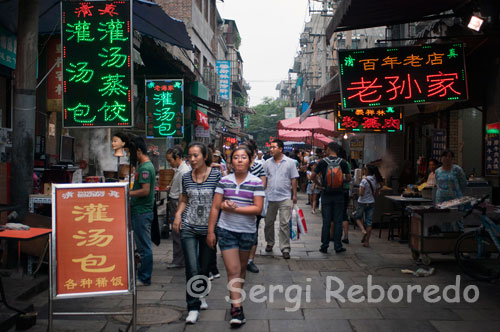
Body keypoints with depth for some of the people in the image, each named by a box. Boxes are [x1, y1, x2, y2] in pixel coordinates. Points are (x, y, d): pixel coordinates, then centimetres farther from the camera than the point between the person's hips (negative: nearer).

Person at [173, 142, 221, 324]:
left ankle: (200, 295, 41)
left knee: (204, 266, 15)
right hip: (188, 228, 1)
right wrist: (178, 214, 0)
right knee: (192, 268, -5)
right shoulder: (186, 177, 3)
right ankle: (193, 307, 8)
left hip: (208, 228, -1)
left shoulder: (216, 175, -8)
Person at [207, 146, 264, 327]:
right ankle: (237, 308, -2)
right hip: (226, 230, 0)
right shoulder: (224, 181, -1)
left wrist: (234, 208, -20)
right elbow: (215, 207, 1)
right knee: (233, 269, -5)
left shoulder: (256, 182, -5)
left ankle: (234, 296, 38)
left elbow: (258, 209, -14)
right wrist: (210, 231, -2)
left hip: (247, 232, 1)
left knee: (241, 268, 17)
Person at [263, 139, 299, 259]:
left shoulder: (290, 162, 0)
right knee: (269, 222, 13)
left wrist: (294, 195, 1)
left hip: (285, 197, -3)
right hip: (270, 197, 3)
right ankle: (269, 243, 31)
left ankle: (285, 248, 2)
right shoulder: (267, 163, 6)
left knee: (285, 224, -4)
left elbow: (294, 179, 3)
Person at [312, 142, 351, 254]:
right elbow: (348, 178, -2)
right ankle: (338, 246, 10)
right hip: (339, 195, 0)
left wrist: (319, 185, 7)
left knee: (326, 221, 6)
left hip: (326, 195, 0)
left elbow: (313, 176, -6)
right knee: (338, 221, 6)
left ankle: (324, 246, 10)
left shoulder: (322, 162, -5)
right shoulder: (343, 162, -3)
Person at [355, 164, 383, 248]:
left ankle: (363, 230, -8)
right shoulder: (376, 181, 0)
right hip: (371, 203, 4)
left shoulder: (364, 180, -17)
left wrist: (360, 189, -2)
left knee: (358, 218, 18)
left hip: (362, 202, -4)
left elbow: (361, 193, -21)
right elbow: (376, 194, 7)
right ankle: (366, 241, 9)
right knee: (369, 222, 6)